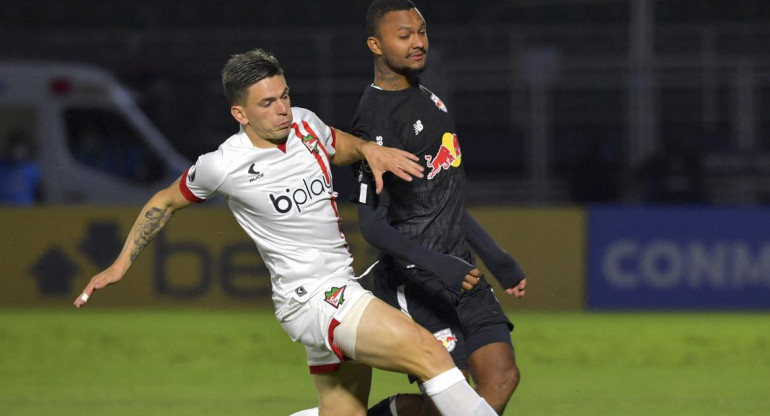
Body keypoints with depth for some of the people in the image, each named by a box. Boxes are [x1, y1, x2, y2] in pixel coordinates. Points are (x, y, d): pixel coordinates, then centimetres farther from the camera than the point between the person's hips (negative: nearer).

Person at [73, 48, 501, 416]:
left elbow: (341, 145, 28)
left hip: (340, 291, 8)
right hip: (311, 298, -8)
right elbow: (166, 202, 8)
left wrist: (370, 150, 4)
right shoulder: (225, 165, -10)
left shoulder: (303, 123, 5)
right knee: (428, 351, -24)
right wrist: (120, 266, 12)